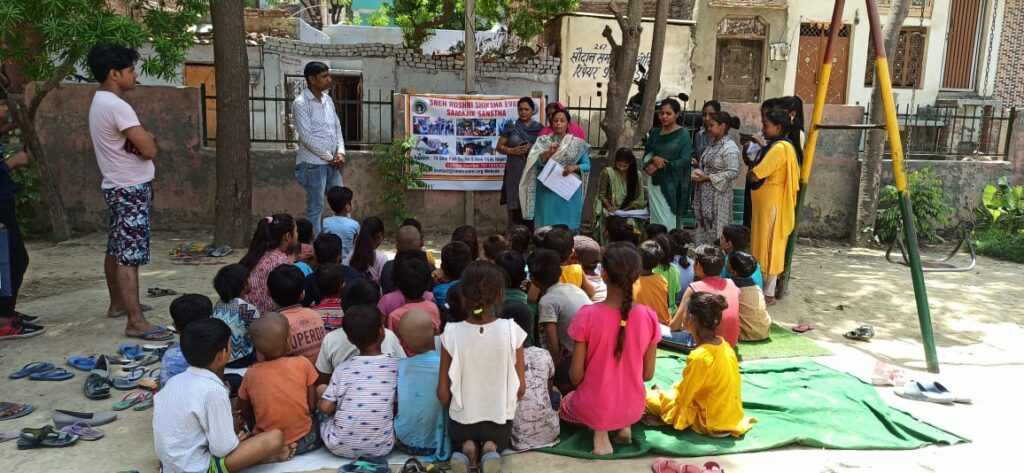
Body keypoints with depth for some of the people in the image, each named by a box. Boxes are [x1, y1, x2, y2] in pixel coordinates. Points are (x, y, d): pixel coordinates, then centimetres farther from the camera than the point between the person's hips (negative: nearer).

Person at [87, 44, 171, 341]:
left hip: (118, 187, 11)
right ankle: (136, 322, -13)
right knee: (130, 255, -12)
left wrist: (142, 138, -5)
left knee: (117, 250, 19)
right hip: (131, 189, -11)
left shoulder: (100, 102, 14)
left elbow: (137, 141, 16)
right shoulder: (116, 105, -19)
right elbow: (149, 149, -20)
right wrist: (146, 140, 1)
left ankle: (117, 304, 32)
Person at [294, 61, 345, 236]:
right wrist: (330, 158, -13)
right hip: (313, 163, -7)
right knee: (316, 208, -1)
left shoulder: (328, 99, 10)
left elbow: (337, 127, 13)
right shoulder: (301, 103, -12)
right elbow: (306, 137, -16)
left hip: (332, 162, 7)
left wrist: (340, 152, -3)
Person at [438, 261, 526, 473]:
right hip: (500, 420, 0)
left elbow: (443, 392, -9)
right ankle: (491, 449, 0)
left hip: (462, 420, 0)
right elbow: (521, 388, -7)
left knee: (460, 440, 35)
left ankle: (466, 450, 1)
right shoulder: (512, 330, -17)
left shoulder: (451, 333, -17)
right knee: (498, 442, 35)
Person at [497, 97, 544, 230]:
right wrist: (512, 150, -9)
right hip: (515, 173, 0)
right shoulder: (511, 128, 7)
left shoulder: (540, 129, 7)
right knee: (515, 207, -4)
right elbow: (499, 146, 8)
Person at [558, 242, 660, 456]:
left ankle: (600, 431, 6)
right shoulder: (649, 317, -14)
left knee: (565, 405, 32)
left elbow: (576, 375, -13)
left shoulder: (587, 316, -22)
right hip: (633, 408, 3)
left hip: (593, 407, -3)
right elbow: (648, 374, -4)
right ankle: (624, 426, 11)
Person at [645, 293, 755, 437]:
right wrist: (672, 391, 15)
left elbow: (684, 395, -16)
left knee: (648, 396, -3)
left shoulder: (700, 356, -26)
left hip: (709, 423, -8)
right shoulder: (724, 345, -1)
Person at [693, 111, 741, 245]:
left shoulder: (730, 147, -15)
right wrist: (699, 166, 4)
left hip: (718, 195, -9)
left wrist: (708, 178, -20)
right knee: (704, 228, 13)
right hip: (705, 194, 9)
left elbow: (733, 173, -21)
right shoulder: (712, 143, 12)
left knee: (716, 230, -3)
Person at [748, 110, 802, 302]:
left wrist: (749, 174, 0)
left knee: (769, 245, -4)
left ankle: (768, 293, 2)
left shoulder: (778, 148, -19)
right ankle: (765, 288, 20)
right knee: (767, 245, 13)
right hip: (768, 201, 10)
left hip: (771, 202, -10)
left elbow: (754, 176, -22)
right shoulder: (784, 146, 14)